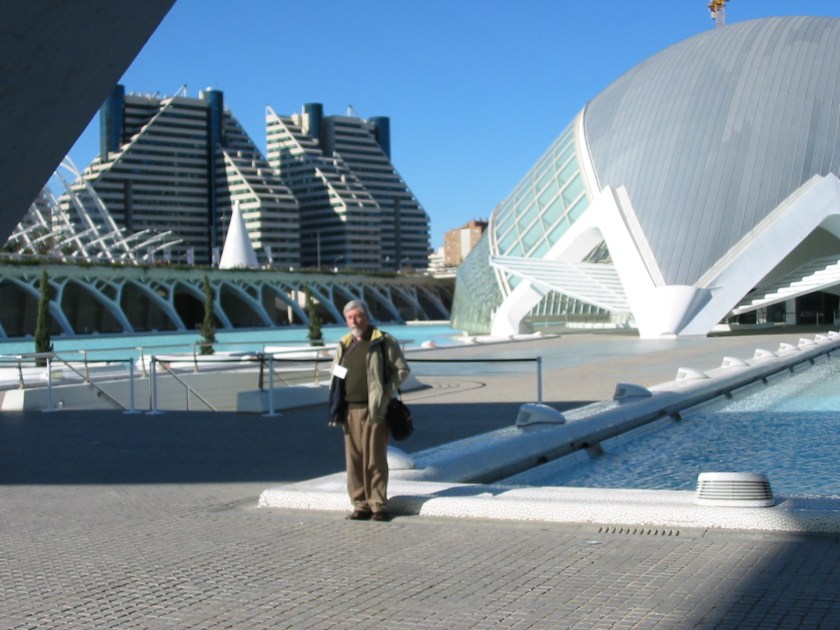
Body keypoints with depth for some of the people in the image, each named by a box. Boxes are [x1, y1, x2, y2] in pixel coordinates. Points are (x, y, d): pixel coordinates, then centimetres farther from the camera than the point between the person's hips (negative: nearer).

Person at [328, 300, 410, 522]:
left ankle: (379, 505, 2)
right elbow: (335, 376, 23)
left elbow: (402, 370, 0)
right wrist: (336, 406, 9)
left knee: (374, 459, -5)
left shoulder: (384, 341, -1)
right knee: (354, 459, 5)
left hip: (374, 409, -5)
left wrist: (385, 394, -9)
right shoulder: (344, 344, 16)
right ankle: (361, 504, 13)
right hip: (350, 410, 5)